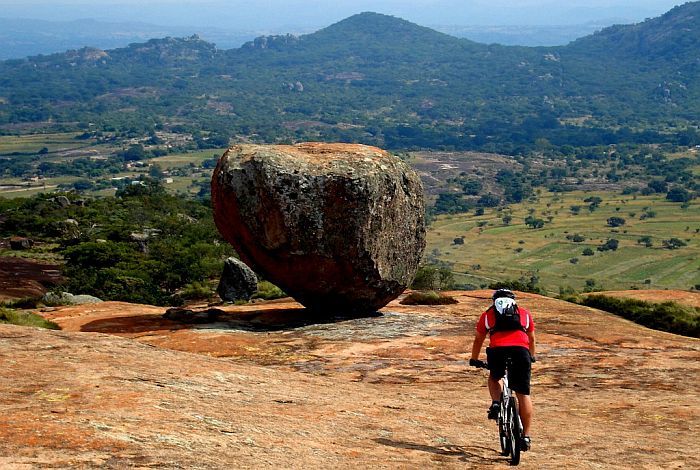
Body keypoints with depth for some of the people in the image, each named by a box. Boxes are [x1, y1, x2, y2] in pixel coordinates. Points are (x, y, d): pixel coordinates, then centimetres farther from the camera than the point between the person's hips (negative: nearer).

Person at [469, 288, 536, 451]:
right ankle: (526, 436, 8)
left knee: (494, 378, 31)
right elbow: (531, 339, 42)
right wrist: (532, 357, 59)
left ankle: (496, 403, 5)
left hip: (497, 351, 0)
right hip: (521, 351, 0)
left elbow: (478, 340, 35)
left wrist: (474, 360, 51)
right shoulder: (524, 313, 29)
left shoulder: (488, 314, 26)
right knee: (523, 395, 9)